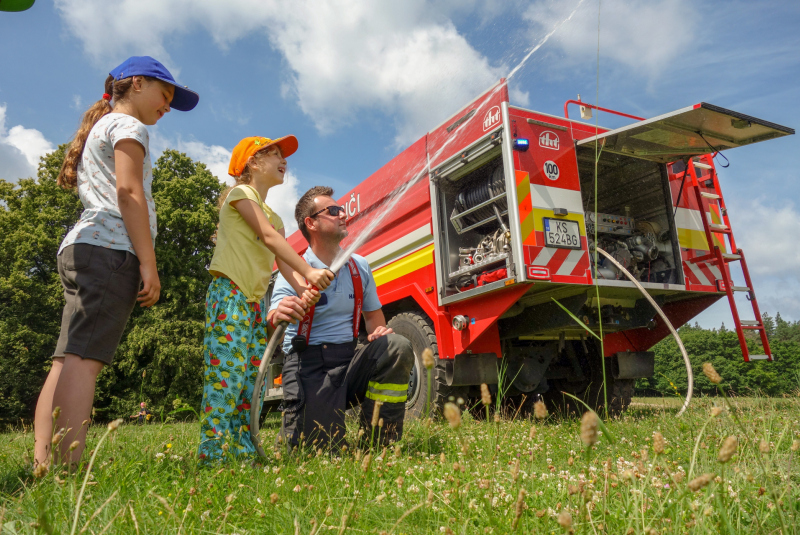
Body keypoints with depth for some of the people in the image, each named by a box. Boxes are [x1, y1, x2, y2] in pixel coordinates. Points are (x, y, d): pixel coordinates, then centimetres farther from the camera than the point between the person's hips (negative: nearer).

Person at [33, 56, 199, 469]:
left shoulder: (98, 128, 33)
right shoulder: (128, 125, 4)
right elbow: (128, 192, -10)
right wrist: (148, 263, -16)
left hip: (80, 247, 9)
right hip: (110, 248, -9)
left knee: (66, 363, 0)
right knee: (84, 359, -19)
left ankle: (44, 469, -1)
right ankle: (67, 469, -23)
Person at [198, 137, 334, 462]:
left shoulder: (274, 217, 25)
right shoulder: (241, 194, 2)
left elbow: (283, 261, 8)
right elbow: (269, 238, -13)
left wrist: (303, 291, -12)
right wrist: (309, 271, -22)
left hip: (255, 301, 8)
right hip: (229, 293, -8)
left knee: (253, 377, 5)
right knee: (227, 372, -14)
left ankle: (244, 452, 10)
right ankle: (212, 454, -11)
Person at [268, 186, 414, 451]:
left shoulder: (359, 267, 8)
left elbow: (374, 313, 19)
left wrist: (379, 332, -6)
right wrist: (276, 316, -44)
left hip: (350, 360, 4)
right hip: (309, 364, -4)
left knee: (397, 347, -24)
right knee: (322, 447, -18)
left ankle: (377, 444, -10)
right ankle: (292, 421, 20)